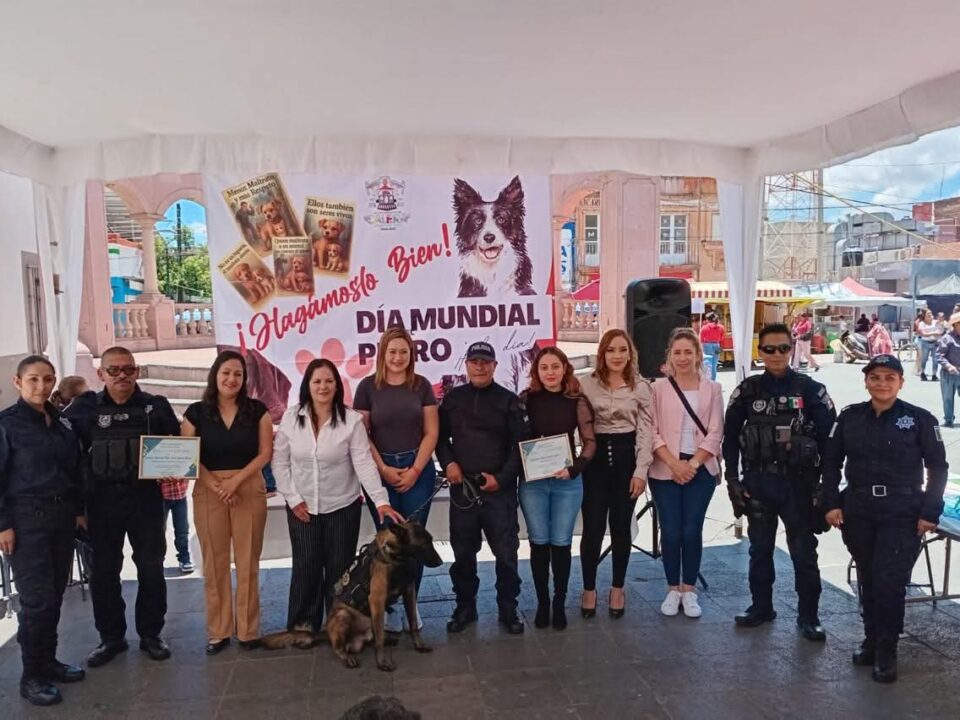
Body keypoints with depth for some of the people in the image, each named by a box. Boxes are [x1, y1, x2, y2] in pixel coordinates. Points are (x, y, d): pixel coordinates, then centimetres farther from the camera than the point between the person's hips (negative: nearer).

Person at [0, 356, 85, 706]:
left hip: (61, 516, 5)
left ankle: (48, 660, 24)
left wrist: (78, 509, 12)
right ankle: (31, 676, 9)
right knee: (37, 598, -4)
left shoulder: (61, 422, 9)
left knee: (55, 593, 10)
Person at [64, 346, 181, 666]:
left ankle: (150, 634, 22)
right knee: (104, 571, 10)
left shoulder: (156, 406, 1)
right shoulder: (84, 407, 2)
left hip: (146, 498, 0)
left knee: (151, 568, 7)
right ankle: (110, 637, 25)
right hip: (102, 499, 1)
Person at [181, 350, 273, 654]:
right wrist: (215, 485, -12)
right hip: (208, 491, 1)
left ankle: (248, 629, 14)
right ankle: (218, 630, 18)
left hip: (250, 490, 0)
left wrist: (237, 480, -13)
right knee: (214, 562, 6)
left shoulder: (257, 410, 2)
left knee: (247, 561, 3)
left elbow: (265, 452, 0)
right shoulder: (196, 412, 3)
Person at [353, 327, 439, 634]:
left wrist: (415, 470, -7)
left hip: (418, 470, 1)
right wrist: (383, 469, -7)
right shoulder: (368, 386, 0)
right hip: (379, 472, -1)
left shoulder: (421, 385, 3)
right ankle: (389, 606, 15)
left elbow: (431, 432, 1)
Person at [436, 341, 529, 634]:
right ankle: (465, 607, 25)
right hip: (461, 487, 2)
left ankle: (508, 609, 18)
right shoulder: (452, 398, 9)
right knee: (463, 552, 10)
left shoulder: (508, 400, 2)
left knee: (506, 552, 3)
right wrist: (448, 463, -3)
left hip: (500, 489, -2)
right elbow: (441, 437, 14)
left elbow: (520, 445, -2)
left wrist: (502, 478, -10)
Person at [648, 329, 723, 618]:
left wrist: (693, 464, -11)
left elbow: (715, 434, 0)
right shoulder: (658, 388, 1)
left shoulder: (712, 389, 4)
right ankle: (673, 589, 18)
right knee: (670, 531, 2)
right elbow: (652, 432, -4)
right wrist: (674, 463, -14)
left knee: (692, 530, 1)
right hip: (665, 470, -1)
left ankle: (689, 590, 17)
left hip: (701, 470, 1)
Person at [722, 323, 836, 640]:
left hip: (798, 482, -2)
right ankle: (761, 606, 29)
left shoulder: (810, 389, -4)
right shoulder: (747, 390, 1)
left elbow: (828, 437, -2)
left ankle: (808, 617, 19)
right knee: (760, 548, 14)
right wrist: (733, 480, 0)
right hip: (757, 481, 2)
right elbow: (730, 437, 5)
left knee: (803, 552, 5)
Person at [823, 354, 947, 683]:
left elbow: (938, 469, 0)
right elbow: (832, 463, 8)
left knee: (889, 580, -6)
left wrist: (929, 512, -4)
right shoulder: (849, 417, 2)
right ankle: (871, 638, 27)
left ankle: (887, 650, 10)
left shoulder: (920, 420, -5)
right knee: (868, 578, 11)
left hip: (902, 516, -3)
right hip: (858, 513, 3)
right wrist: (832, 503, 1)